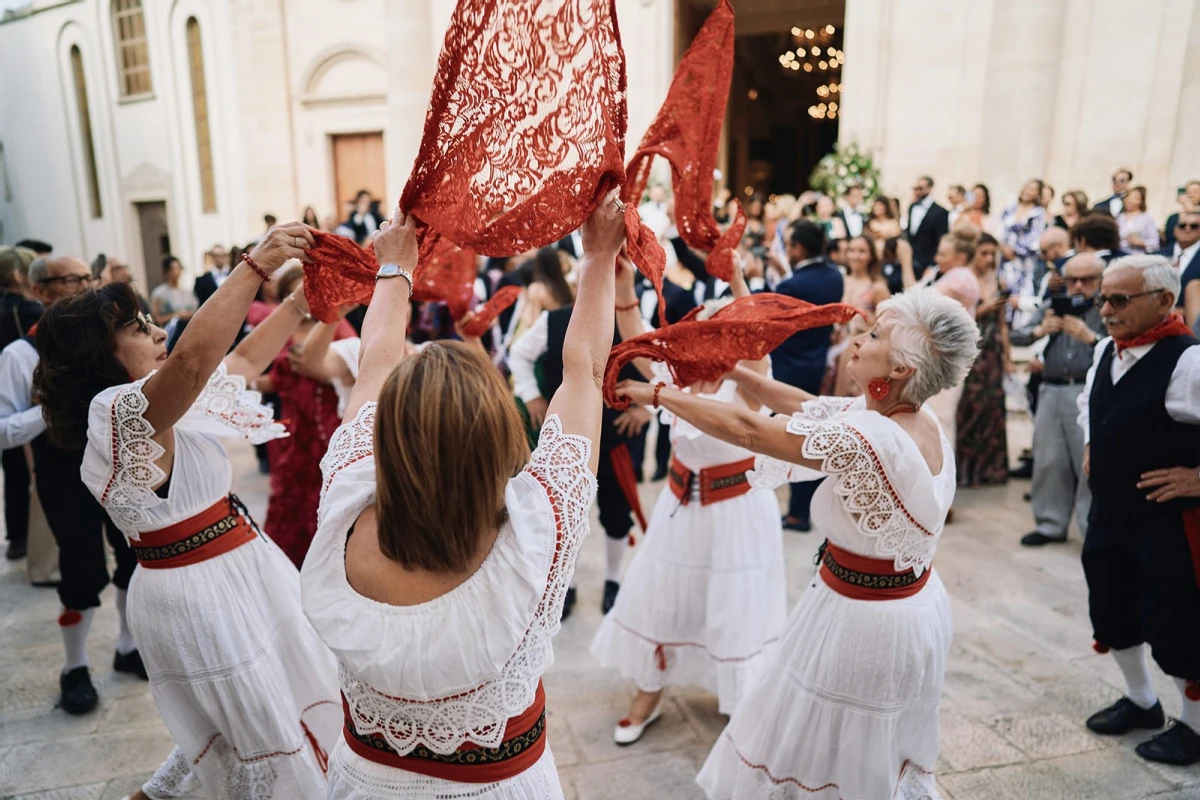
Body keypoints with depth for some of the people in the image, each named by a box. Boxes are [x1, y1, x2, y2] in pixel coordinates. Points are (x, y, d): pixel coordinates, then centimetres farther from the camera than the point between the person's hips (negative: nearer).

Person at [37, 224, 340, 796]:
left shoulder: (157, 404, 7)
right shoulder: (119, 411, -22)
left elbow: (244, 358, 14)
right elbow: (194, 358, -42)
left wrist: (304, 299, 6)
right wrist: (255, 265, -41)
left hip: (239, 572, 10)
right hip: (198, 594, -10)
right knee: (272, 746, 5)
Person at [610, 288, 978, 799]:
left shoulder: (868, 437, -31)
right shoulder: (918, 422, -4)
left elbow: (748, 431, -27)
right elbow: (801, 404, 2)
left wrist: (658, 394, -17)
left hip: (861, 620, -8)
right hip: (915, 606, 8)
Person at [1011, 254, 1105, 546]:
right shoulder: (1052, 307, 14)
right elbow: (1015, 335, 7)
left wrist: (1090, 337, -23)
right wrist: (1039, 331, -12)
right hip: (1051, 391, 5)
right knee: (1048, 462, 9)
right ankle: (1050, 525, 22)